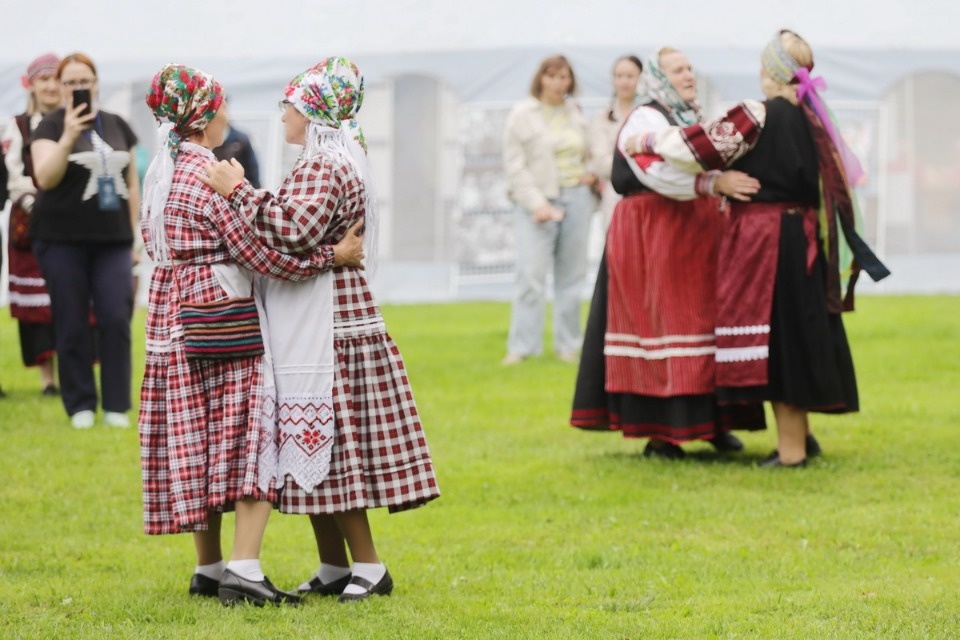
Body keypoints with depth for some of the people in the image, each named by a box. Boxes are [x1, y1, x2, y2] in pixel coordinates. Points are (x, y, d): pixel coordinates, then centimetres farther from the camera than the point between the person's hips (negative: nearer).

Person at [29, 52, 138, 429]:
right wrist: (69, 137, -30)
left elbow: (132, 184, 15)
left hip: (112, 241, 3)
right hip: (64, 242, -3)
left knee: (116, 320, -5)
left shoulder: (117, 126, 11)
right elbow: (45, 177, -17)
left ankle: (116, 405, 3)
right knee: (72, 326, 1)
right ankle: (80, 405, 9)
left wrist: (135, 235, 11)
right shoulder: (51, 126, -2)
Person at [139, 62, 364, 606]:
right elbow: (259, 252, -18)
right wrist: (331, 256, -12)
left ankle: (209, 569, 17)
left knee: (196, 442, 12)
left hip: (172, 317, 9)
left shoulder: (162, 173, 10)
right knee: (251, 436, -7)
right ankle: (243, 570, -15)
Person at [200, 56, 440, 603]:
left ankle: (369, 566, -2)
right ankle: (334, 568, 16)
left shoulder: (322, 170, -16)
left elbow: (296, 230, -32)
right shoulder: (338, 161, 18)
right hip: (309, 331, 11)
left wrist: (240, 191, -25)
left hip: (324, 329, -11)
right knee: (316, 453, 12)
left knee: (323, 449, -7)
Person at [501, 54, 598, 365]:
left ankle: (568, 346, 11)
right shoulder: (523, 114, -2)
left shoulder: (575, 113, 12)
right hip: (538, 201, -4)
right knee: (531, 275, -12)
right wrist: (536, 202, -13)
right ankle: (521, 348, -9)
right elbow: (515, 165, -6)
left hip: (576, 197, 5)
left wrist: (590, 174, 4)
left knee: (571, 275, 5)